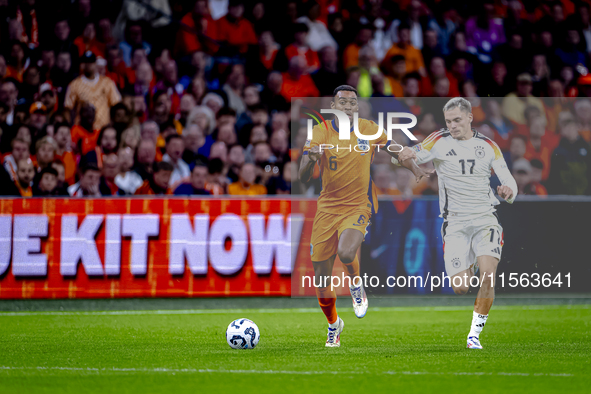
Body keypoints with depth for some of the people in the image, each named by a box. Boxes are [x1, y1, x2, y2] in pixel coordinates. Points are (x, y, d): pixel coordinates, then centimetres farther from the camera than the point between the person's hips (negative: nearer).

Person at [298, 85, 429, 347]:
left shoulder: (369, 130, -1)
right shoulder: (320, 133, -5)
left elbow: (395, 151, 20)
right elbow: (303, 178, -10)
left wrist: (418, 172, 9)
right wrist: (311, 158, -30)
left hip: (358, 206, -1)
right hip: (327, 208, 1)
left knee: (346, 252, -33)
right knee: (321, 277, 3)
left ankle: (356, 285, 3)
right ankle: (333, 325, 31)